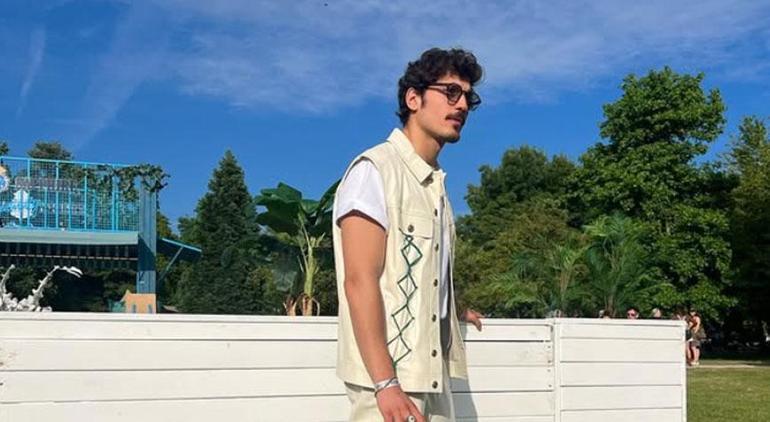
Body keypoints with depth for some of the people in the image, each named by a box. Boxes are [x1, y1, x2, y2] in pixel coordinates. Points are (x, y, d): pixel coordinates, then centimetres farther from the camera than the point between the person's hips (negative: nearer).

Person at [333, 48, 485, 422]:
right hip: (389, 377, -8)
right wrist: (385, 382, -23)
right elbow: (359, 281, -16)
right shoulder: (376, 169, -8)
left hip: (430, 374, 8)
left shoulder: (435, 184, 15)